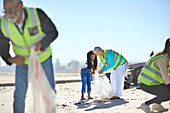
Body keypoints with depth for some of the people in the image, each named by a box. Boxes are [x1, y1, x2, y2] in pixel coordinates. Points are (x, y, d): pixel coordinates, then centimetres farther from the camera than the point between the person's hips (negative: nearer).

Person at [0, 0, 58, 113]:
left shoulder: (37, 14, -33)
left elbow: (53, 32, -20)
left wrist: (40, 44, -39)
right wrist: (11, 60, -33)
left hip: (44, 58, 0)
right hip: (23, 61, 1)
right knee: (19, 94, -4)